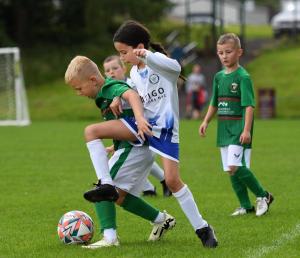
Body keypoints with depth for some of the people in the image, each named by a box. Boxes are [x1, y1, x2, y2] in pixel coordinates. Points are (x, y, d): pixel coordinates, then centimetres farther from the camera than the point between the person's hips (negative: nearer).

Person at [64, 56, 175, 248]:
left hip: (134, 149, -10)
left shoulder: (111, 88, -13)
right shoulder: (105, 95, 17)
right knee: (120, 196, 16)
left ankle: (110, 237, -22)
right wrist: (116, 147, 31)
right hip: (132, 148, 10)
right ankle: (162, 220, 26)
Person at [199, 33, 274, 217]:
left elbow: (249, 105, -15)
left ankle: (263, 195, -2)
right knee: (231, 170, 7)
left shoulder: (243, 77, -10)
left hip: (239, 127, -8)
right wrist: (206, 122, 11)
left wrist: (247, 130, -21)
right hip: (224, 128, 8)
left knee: (234, 166, -18)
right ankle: (246, 206, 17)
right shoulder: (219, 77, 12)